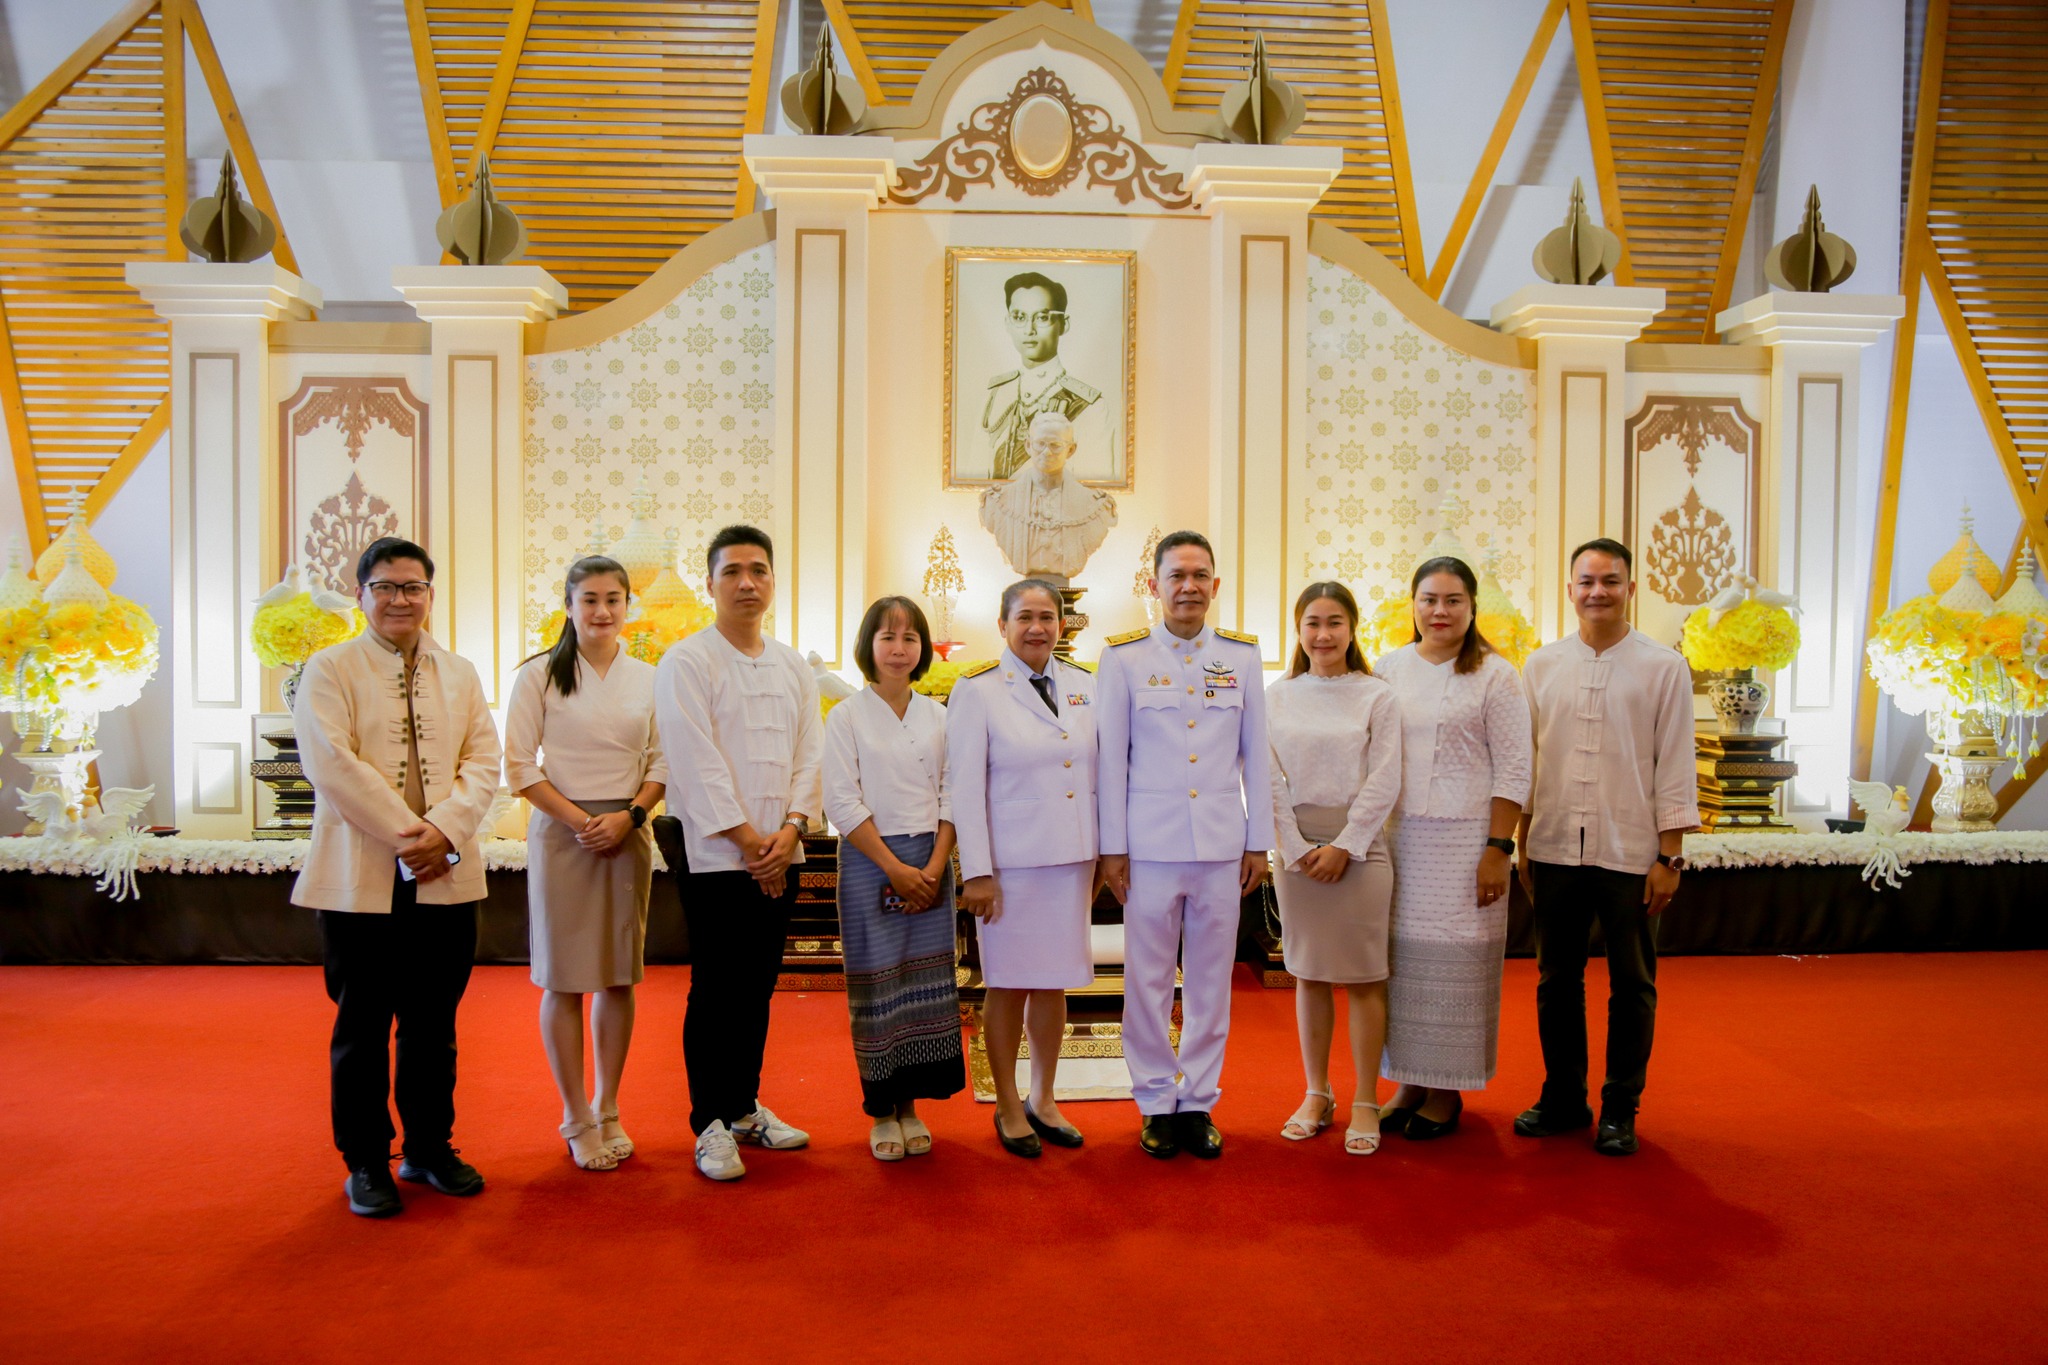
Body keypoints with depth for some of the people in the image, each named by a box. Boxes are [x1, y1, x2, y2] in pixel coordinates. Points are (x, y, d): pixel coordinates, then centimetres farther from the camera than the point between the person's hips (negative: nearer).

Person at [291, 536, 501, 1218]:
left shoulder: (461, 674, 13)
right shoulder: (330, 670, 1)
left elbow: (483, 760, 4)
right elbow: (332, 764, -11)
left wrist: (445, 829, -14)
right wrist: (407, 837, -16)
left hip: (447, 877, 4)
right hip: (360, 879, -3)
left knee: (433, 1022, 12)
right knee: (362, 1026, 6)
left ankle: (430, 1148, 26)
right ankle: (365, 1163, 19)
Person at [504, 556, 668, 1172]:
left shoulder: (647, 678, 7)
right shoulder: (539, 674, -1)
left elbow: (662, 763, 7)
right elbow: (519, 765, -4)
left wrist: (630, 815, -9)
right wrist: (579, 819, -12)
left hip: (629, 835, 3)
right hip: (561, 833, -3)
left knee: (619, 976, 8)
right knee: (563, 978, 1)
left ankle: (608, 1110, 21)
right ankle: (577, 1119, 14)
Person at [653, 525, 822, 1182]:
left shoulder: (794, 667, 12)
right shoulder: (685, 663, -5)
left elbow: (809, 754, 7)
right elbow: (697, 764, -11)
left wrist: (791, 827, -7)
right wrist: (747, 840, -13)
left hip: (780, 856, 5)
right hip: (717, 857, -5)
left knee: (758, 988, 13)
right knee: (715, 993, 1)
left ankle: (746, 1106, 26)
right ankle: (711, 1125, 11)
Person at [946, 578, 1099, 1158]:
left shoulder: (1084, 685, 8)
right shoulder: (977, 690, -5)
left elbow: (1097, 773, 12)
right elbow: (966, 786, -7)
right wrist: (977, 871, -11)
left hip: (1072, 856, 4)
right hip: (1011, 859, -4)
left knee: (1054, 980, 11)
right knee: (1009, 984, 5)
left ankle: (1043, 1100, 27)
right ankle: (1008, 1107, 21)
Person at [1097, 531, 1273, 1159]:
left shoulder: (1242, 654, 7)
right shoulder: (1124, 657, 1)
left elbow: (1255, 755, 9)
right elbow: (1111, 758, 1)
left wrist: (1259, 841, 7)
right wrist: (1112, 847, -1)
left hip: (1222, 845, 2)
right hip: (1150, 843, -2)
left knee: (1211, 980, 8)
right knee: (1148, 981, 4)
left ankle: (1199, 1102, 21)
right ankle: (1157, 1103, 19)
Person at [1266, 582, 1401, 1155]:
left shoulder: (1377, 696, 0)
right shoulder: (1277, 697, 5)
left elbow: (1384, 782, -4)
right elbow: (1271, 780, 2)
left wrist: (1343, 847, -9)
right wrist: (1298, 847, -5)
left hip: (1360, 846, -2)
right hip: (1297, 848, 2)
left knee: (1364, 977, 1)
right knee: (1308, 975, 9)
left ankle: (1365, 1103, 11)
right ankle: (1317, 1095, 21)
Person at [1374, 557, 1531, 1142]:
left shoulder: (1495, 675, -1)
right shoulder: (1389, 670, 9)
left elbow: (1513, 770, -4)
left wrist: (1498, 849, -10)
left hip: (1465, 838, -3)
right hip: (1397, 836, 3)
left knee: (1456, 958, 1)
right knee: (1401, 956, 5)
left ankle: (1447, 1089, 15)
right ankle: (1408, 1078, 18)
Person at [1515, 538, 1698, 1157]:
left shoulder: (1663, 667, 0)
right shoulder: (1542, 665, 7)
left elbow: (1675, 766, -2)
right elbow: (1525, 762, 10)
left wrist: (1670, 855, -6)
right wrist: (1522, 847, 8)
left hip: (1630, 853, -2)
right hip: (1555, 850, 3)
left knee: (1632, 986, 7)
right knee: (1556, 981, 11)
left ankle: (1620, 1109, 21)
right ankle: (1563, 1096, 26)